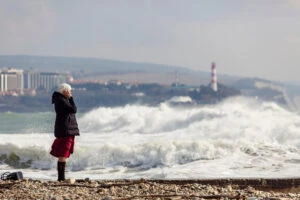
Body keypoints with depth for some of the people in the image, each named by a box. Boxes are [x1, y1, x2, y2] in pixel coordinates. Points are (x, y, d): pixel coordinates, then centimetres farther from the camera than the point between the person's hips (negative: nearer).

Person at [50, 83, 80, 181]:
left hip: (67, 130, 10)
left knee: (63, 155, 9)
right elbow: (74, 109, -15)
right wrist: (71, 98, -4)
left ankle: (61, 177, 10)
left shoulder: (63, 100, 17)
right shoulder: (61, 101, -14)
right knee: (63, 155, -10)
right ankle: (61, 177, -11)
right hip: (65, 130, -10)